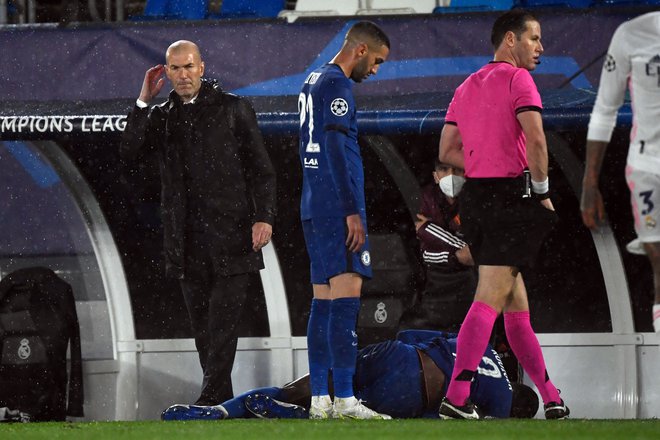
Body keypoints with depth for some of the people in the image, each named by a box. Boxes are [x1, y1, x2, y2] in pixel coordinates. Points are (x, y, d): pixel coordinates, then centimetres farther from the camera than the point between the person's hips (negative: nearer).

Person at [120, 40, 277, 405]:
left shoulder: (233, 109, 4)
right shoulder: (162, 116, 14)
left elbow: (261, 169, 3)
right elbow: (129, 153, -1)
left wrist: (263, 217, -8)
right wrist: (143, 102, -4)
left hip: (231, 234, -4)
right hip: (187, 242, 4)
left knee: (223, 322, -12)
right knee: (202, 327, 6)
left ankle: (210, 399, -16)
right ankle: (221, 400, 13)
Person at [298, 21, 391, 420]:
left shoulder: (313, 81, 19)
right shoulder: (337, 85, -10)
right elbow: (336, 150, -17)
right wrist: (353, 213, -18)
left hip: (314, 209, 10)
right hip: (338, 208, -10)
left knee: (324, 302, 9)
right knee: (346, 298, -12)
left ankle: (319, 400, 7)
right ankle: (344, 399, -16)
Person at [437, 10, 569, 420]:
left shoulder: (467, 87, 17)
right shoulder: (517, 79, -7)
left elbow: (448, 150, 15)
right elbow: (535, 139, -18)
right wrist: (542, 189, -8)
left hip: (475, 196, 8)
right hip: (512, 197, -8)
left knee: (516, 303, 12)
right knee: (490, 299, -12)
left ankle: (550, 396, 19)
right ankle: (456, 397, -20)